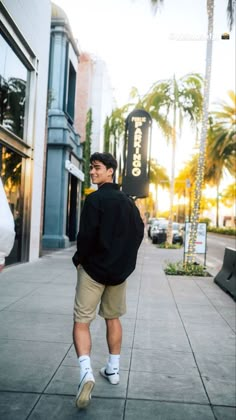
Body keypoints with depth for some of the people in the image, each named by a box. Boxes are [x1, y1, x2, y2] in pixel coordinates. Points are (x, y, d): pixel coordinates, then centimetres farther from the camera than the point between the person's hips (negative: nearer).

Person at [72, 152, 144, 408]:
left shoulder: (95, 199, -13)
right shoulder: (128, 202, 8)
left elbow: (87, 235, -19)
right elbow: (139, 232, 10)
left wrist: (79, 259, -3)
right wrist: (125, 259, 15)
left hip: (94, 269, -6)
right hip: (120, 270, 6)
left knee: (81, 321, -1)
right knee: (113, 318, 17)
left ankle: (86, 372, -16)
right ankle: (113, 370, 26)